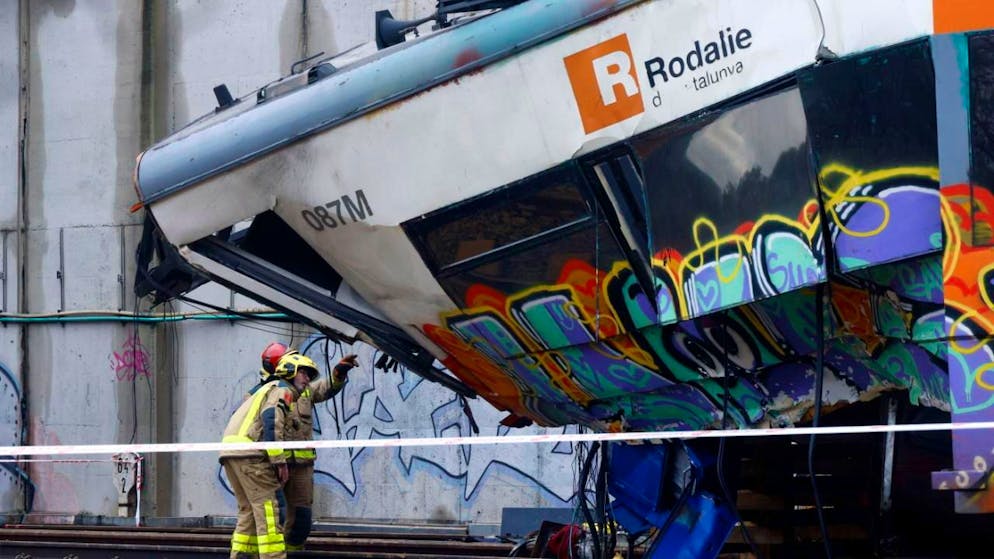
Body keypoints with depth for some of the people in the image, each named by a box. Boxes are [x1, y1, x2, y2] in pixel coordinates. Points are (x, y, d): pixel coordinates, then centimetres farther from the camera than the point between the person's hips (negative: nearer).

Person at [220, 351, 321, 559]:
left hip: (229, 451, 10)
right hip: (249, 453, -10)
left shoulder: (263, 390, 31)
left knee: (249, 509, 14)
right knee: (269, 507, -11)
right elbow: (272, 419, -14)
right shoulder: (283, 389, 2)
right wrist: (279, 460, -16)